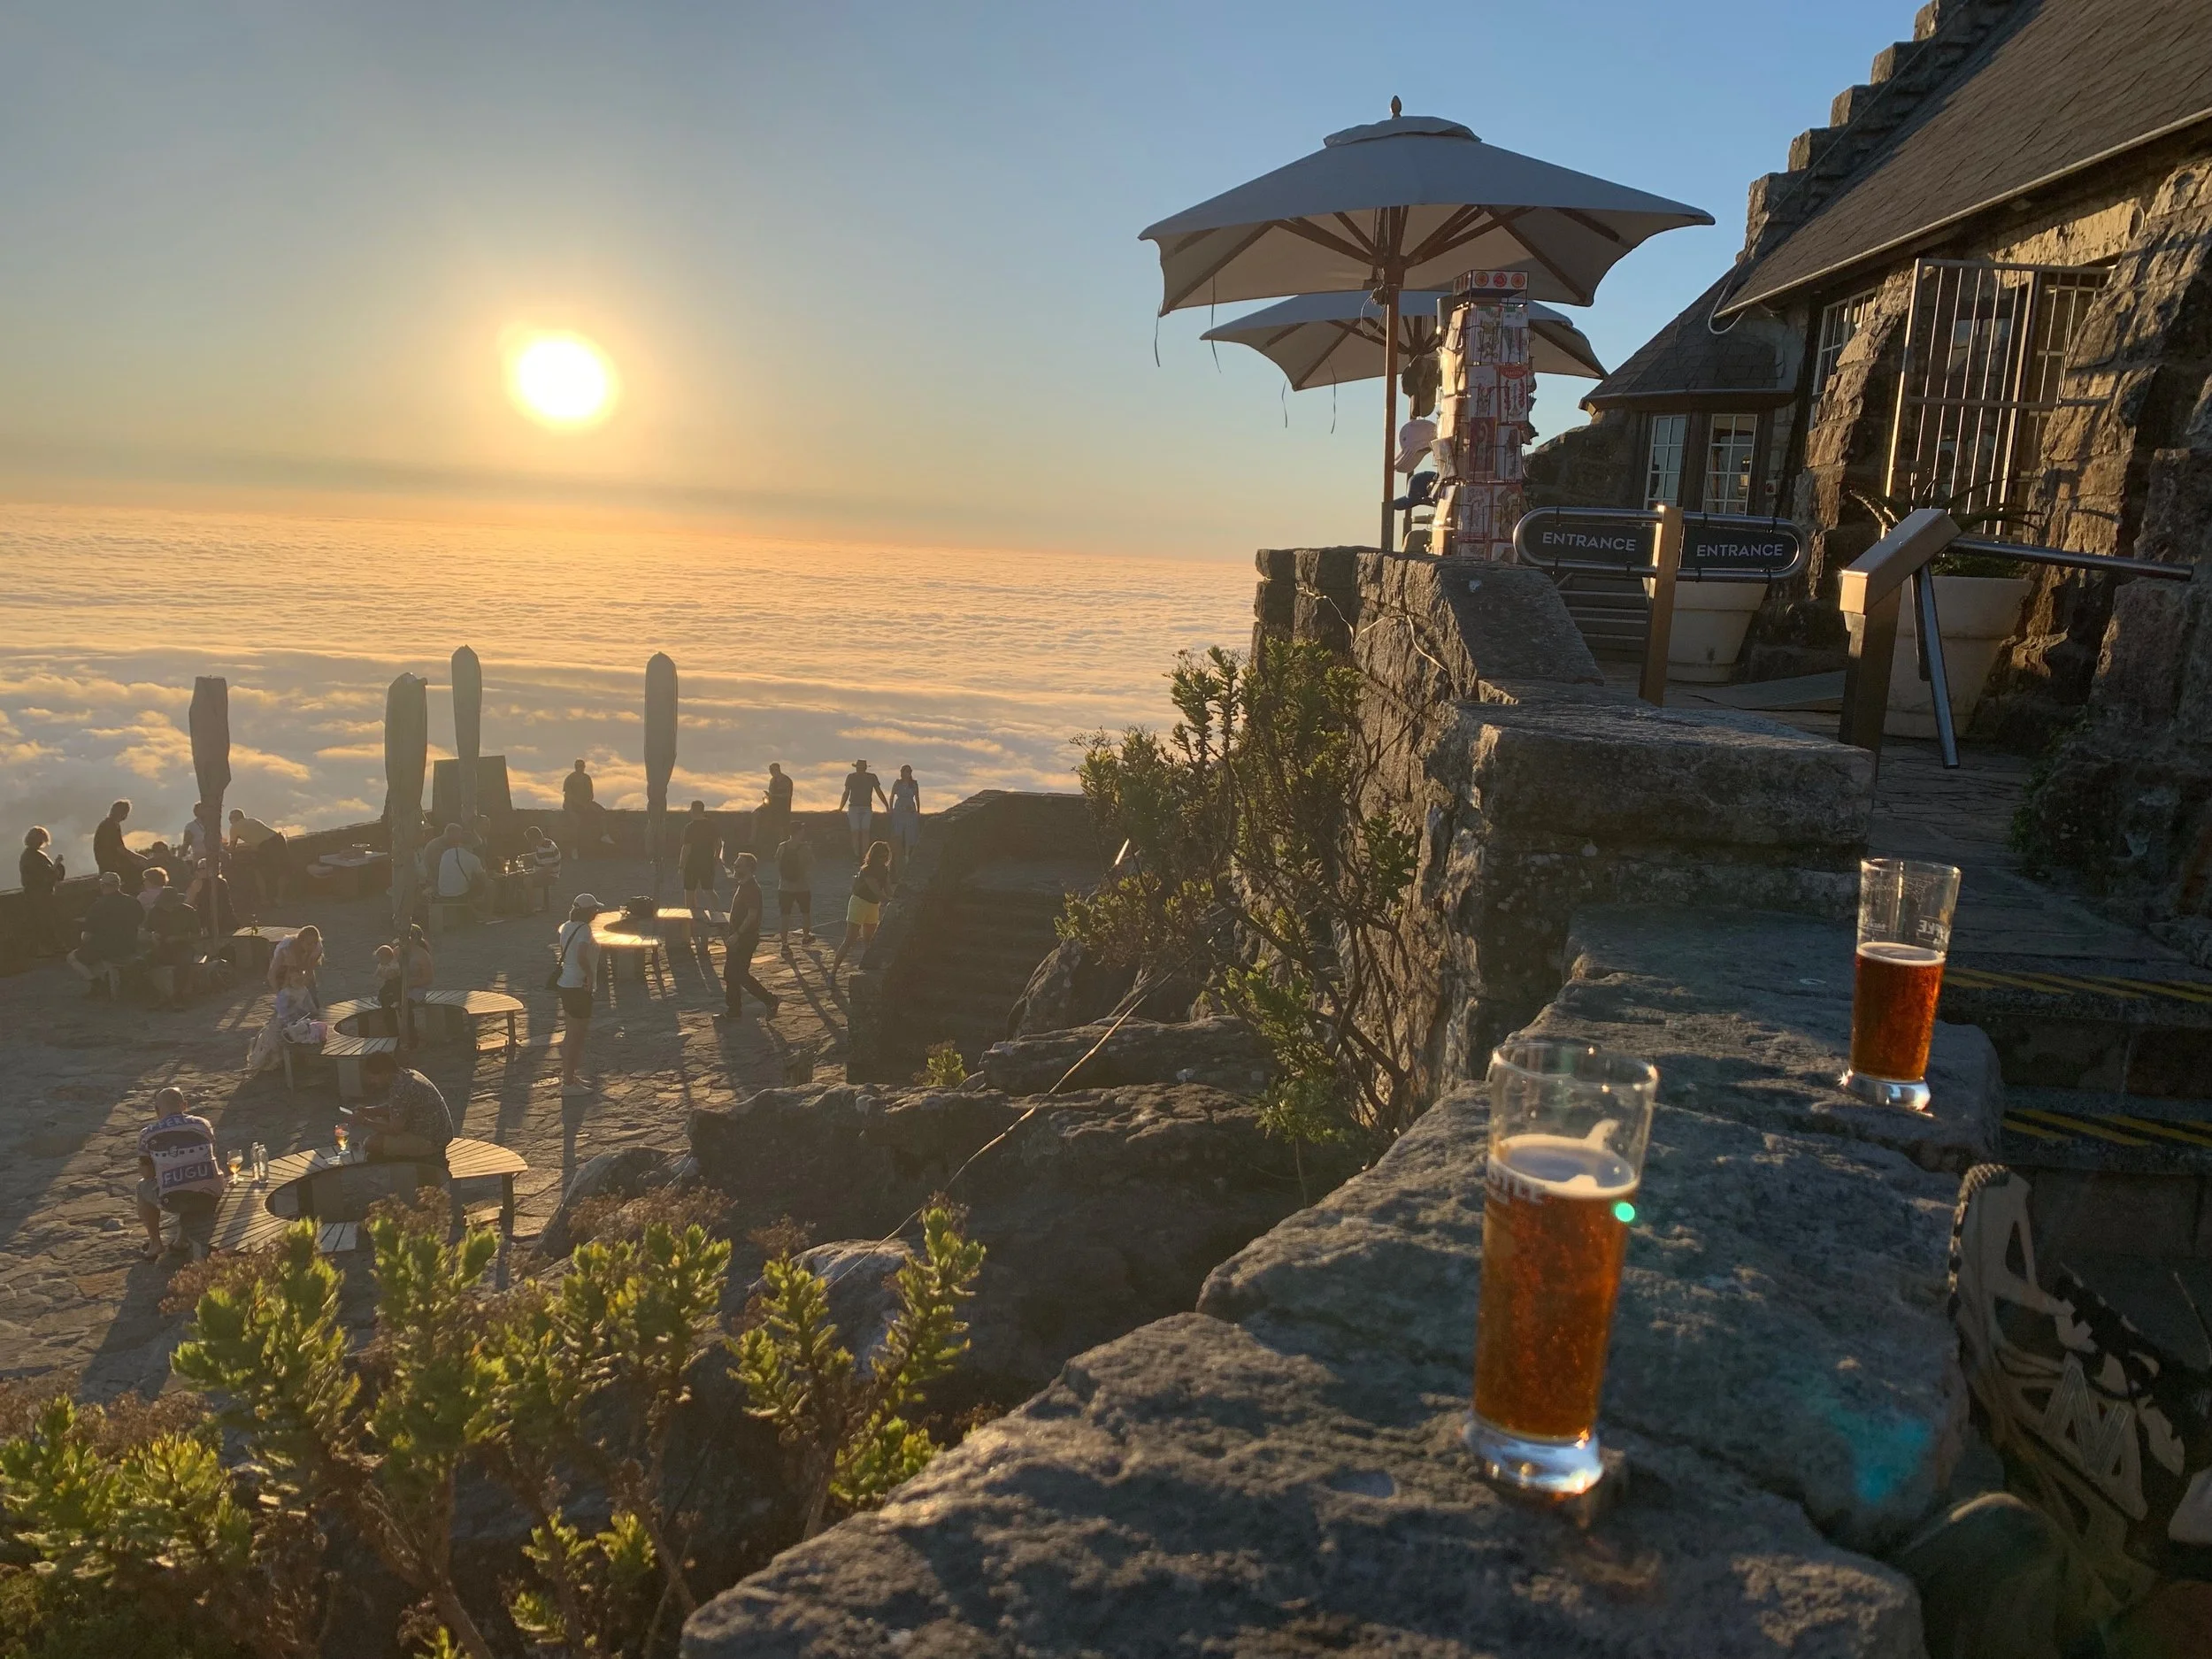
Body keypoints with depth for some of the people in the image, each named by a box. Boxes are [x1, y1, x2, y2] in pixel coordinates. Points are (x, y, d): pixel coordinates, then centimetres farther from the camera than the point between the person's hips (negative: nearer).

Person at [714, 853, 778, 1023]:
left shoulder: (752, 888, -19)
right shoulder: (742, 886, 12)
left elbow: (752, 915, -25)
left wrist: (736, 935, -25)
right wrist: (730, 934, 19)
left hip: (746, 938, -10)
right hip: (738, 938, 10)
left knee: (739, 974, -7)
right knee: (730, 974, 11)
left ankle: (770, 1002, 1)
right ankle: (733, 1010, 18)